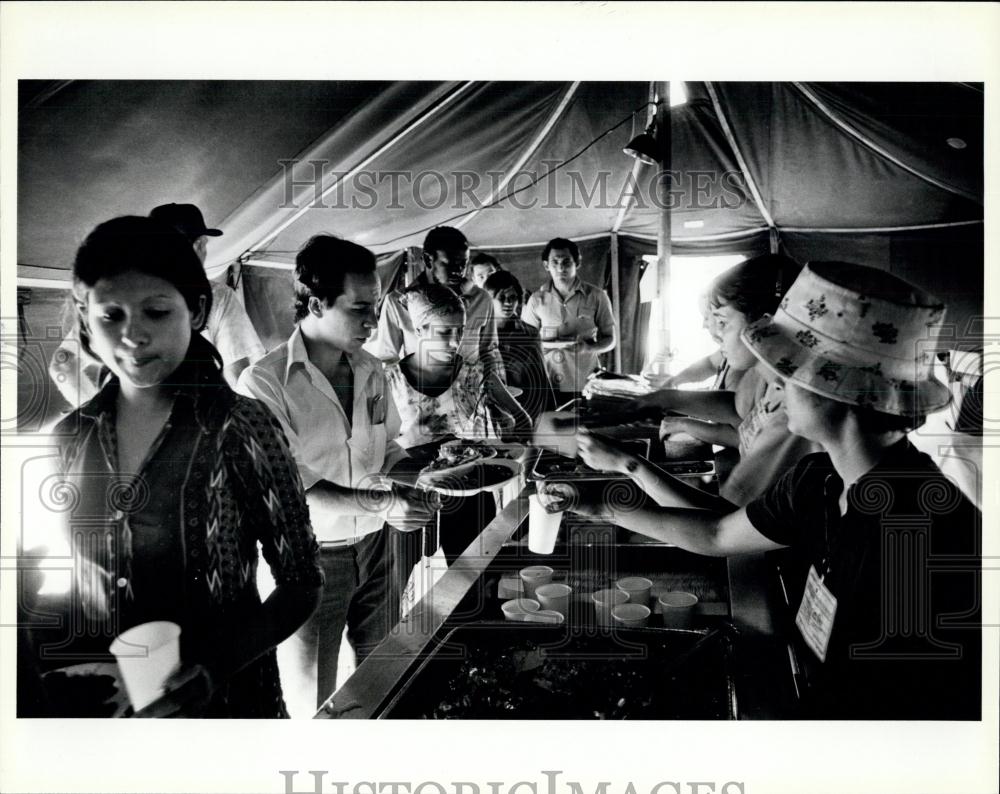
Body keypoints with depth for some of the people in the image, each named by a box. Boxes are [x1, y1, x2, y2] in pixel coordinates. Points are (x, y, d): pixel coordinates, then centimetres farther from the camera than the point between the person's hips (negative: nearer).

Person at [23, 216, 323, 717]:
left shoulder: (241, 429, -15)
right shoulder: (69, 438, -3)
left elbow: (301, 583, -11)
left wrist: (217, 668, -22)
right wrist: (45, 671, -8)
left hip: (218, 699, -4)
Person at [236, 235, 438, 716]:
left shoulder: (371, 370, 3)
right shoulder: (264, 383, -17)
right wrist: (381, 504, -29)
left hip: (373, 548, 5)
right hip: (310, 559, -5)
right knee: (315, 704, 8)